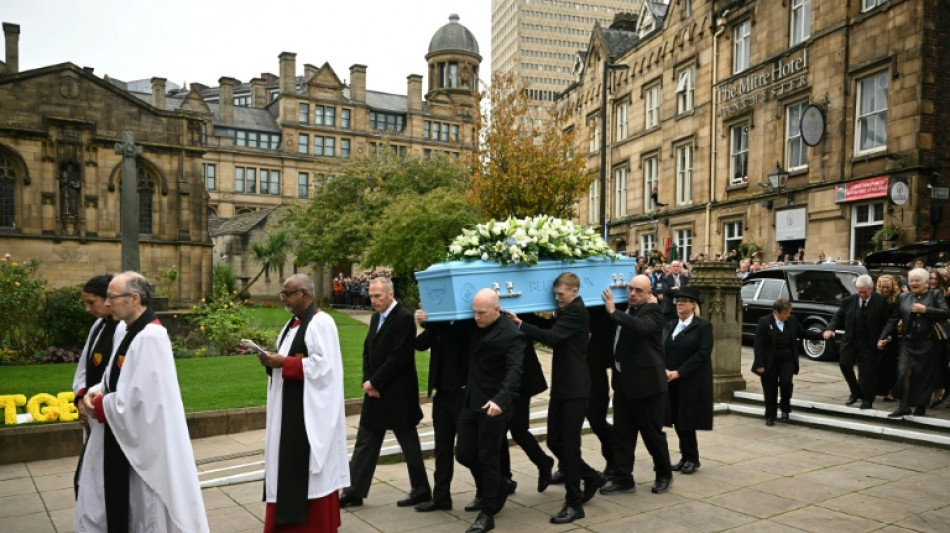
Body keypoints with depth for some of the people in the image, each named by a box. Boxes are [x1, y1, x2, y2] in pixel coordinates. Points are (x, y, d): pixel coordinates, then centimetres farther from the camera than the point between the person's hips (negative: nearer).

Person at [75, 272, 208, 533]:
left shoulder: (150, 337, -23)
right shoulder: (125, 333, 7)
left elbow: (140, 397, -25)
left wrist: (100, 406, -11)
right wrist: (95, 394, -2)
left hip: (141, 441, -9)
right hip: (118, 436, 9)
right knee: (114, 504, 19)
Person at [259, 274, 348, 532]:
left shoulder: (321, 323, -14)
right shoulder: (293, 323, 14)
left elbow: (323, 365, -21)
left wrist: (283, 362, -19)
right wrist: (273, 360, -2)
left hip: (311, 409, -9)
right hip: (289, 407, 9)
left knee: (310, 468, -1)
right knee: (289, 465, 14)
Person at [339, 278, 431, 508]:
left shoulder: (404, 318, -16)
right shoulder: (376, 317, 11)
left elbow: (398, 358, -22)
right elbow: (368, 351, 13)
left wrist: (374, 382, -16)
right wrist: (368, 381, -2)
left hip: (398, 394, -8)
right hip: (375, 391, 8)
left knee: (409, 444, 6)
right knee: (365, 443, 11)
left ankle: (421, 490, 21)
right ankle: (354, 492, 20)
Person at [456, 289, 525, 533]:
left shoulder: (511, 335, -17)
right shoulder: (476, 327, 7)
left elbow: (515, 371, -25)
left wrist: (501, 400, -41)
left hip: (494, 405, -7)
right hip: (472, 401, 7)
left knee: (488, 458, 0)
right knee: (464, 453, 10)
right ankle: (491, 492, 35)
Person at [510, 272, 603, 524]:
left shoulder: (576, 311, -15)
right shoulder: (567, 311, 16)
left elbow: (553, 337, -27)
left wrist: (520, 324, -28)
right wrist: (525, 316, 11)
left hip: (575, 388, -9)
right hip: (562, 386, 9)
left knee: (569, 444, -4)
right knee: (555, 441, 11)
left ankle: (574, 503, 7)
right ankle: (591, 477, 30)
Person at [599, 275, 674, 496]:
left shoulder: (652, 311, -12)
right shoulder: (626, 311, 11)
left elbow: (640, 326, -35)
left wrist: (613, 311, -28)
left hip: (646, 382, -7)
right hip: (623, 381, 7)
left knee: (652, 432, 7)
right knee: (621, 433, 8)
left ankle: (664, 475, 26)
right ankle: (622, 478, 16)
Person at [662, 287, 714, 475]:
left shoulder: (703, 326, -4)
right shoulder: (670, 326, 13)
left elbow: (703, 354, -13)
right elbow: (663, 349, 8)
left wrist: (678, 372, -18)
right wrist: (665, 370, -11)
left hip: (692, 383, -5)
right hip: (672, 382, 5)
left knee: (687, 422, -1)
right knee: (678, 421, 7)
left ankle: (692, 458, 15)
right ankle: (685, 457, 20)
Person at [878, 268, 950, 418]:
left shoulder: (935, 295, 4)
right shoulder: (903, 297, 11)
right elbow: (893, 319, 13)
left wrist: (925, 310, -15)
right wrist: (884, 337, 10)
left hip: (928, 343, -2)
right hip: (908, 342, 2)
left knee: (925, 375, 4)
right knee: (903, 372, -8)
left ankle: (921, 407, 17)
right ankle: (904, 406, -1)